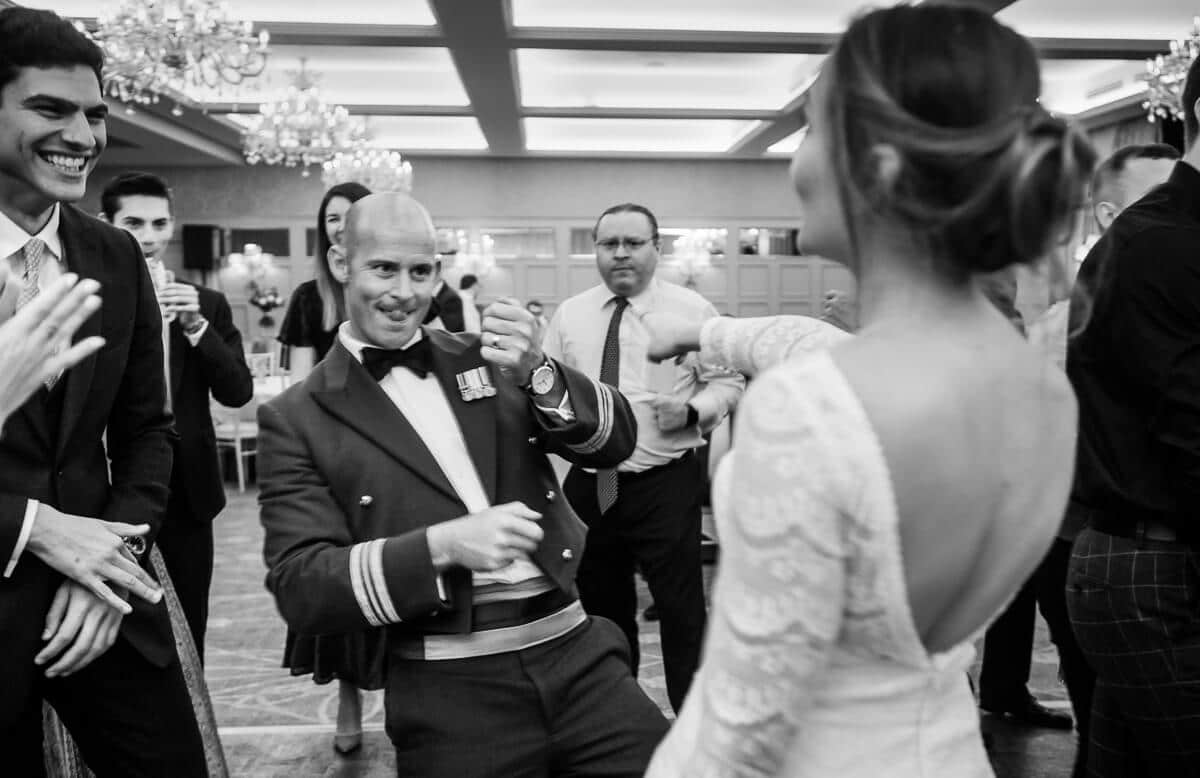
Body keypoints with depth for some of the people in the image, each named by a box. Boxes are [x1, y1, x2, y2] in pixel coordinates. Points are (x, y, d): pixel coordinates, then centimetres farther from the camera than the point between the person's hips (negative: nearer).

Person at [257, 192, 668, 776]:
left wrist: (537, 374, -16)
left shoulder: (487, 357, 7)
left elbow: (615, 441, 2)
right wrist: (442, 546, -20)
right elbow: (298, 584, -7)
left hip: (575, 652, 3)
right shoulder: (296, 419, 0)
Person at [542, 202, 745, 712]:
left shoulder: (692, 310, -2)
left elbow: (727, 381, 0)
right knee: (601, 611, 18)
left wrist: (693, 411, -18)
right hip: (588, 485, 4)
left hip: (666, 484, -4)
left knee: (681, 611, 0)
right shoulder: (569, 315, 6)